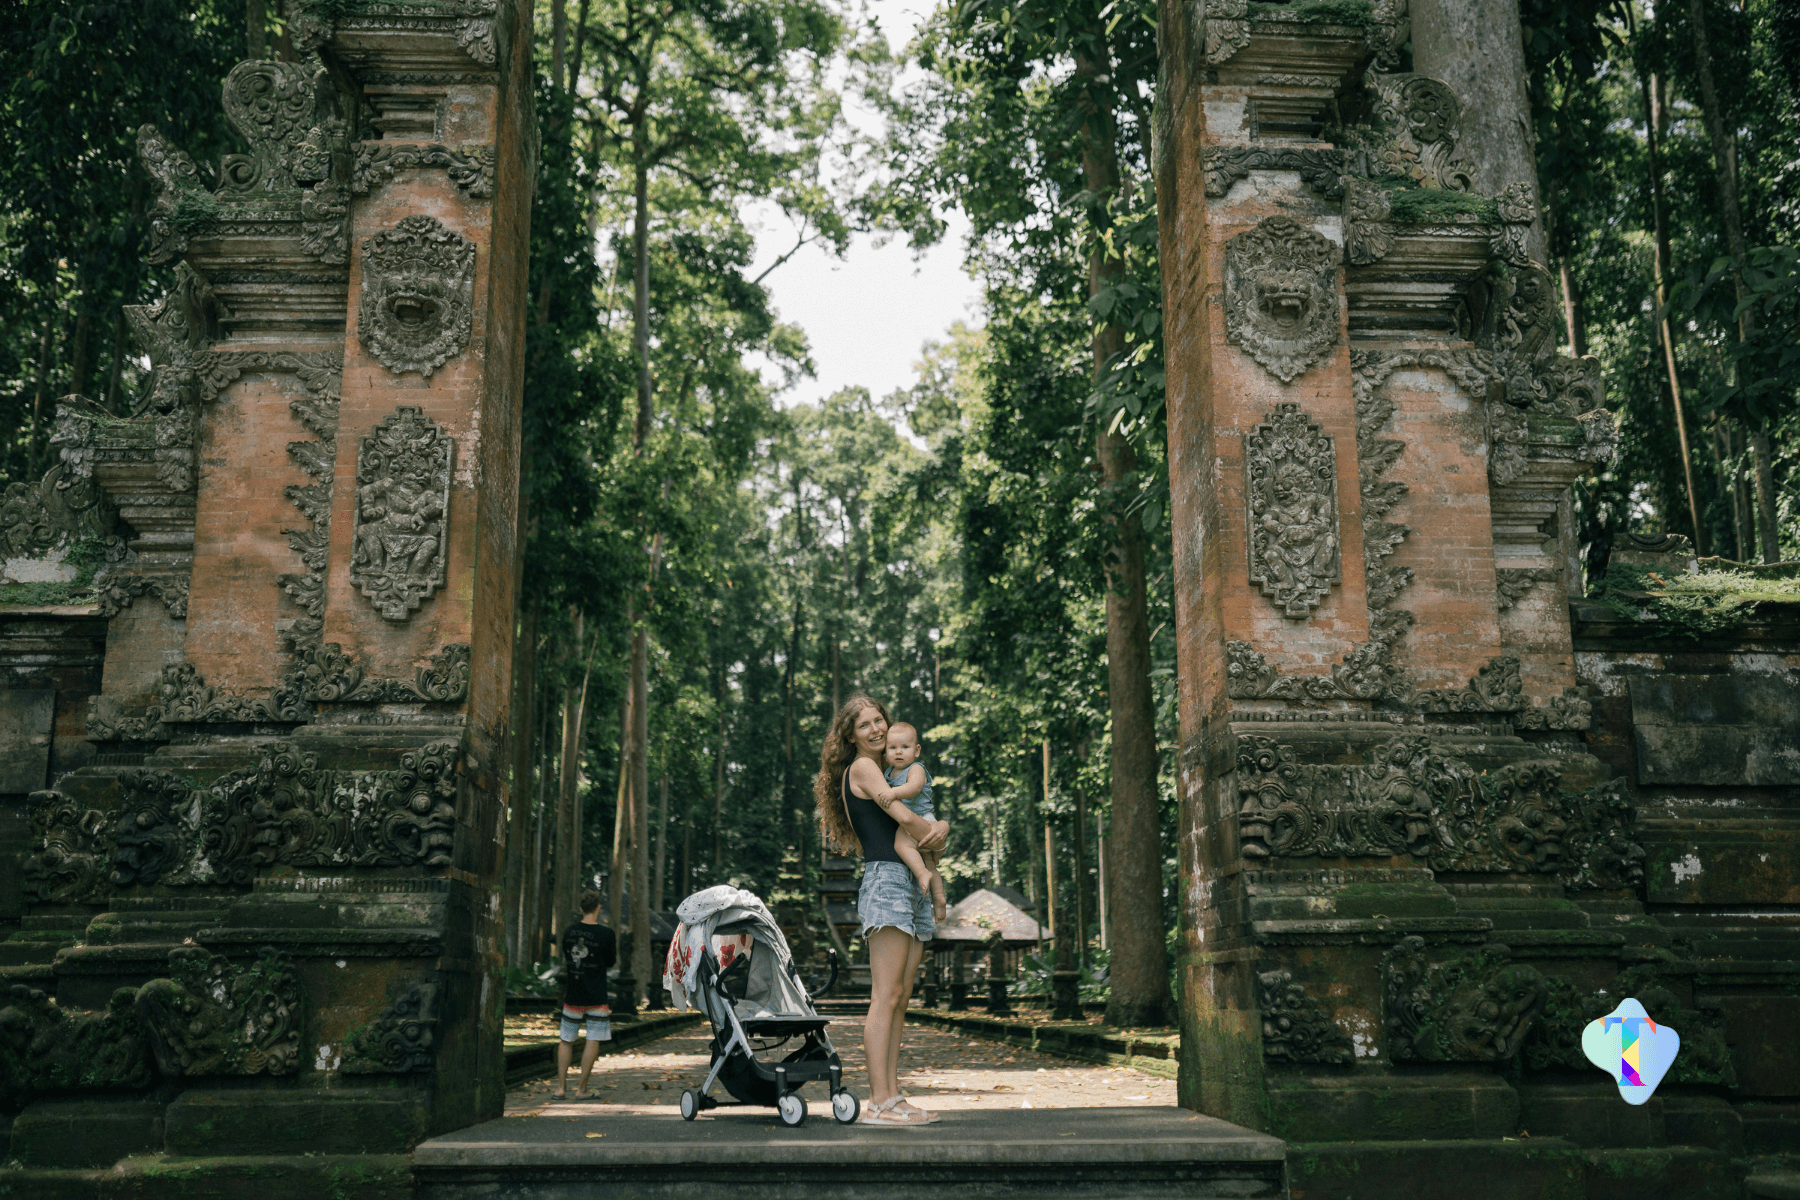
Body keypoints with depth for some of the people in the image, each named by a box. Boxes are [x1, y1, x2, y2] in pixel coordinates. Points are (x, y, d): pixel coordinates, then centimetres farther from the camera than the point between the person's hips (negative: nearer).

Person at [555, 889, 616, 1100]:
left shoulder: (569, 931, 2)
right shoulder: (606, 934, -10)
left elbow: (565, 957, 13)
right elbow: (610, 963, 0)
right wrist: (615, 948, 18)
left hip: (572, 995, 4)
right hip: (596, 996, -4)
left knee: (566, 1040, 12)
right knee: (593, 1040, 1)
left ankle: (561, 1087, 8)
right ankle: (582, 1088, -1)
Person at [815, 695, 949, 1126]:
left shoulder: (885, 771, 25)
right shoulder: (861, 767, -1)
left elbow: (925, 823, 21)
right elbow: (903, 817, -12)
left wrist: (941, 827, -2)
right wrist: (933, 838, 7)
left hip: (911, 886, 9)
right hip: (885, 880, -9)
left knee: (900, 999, 5)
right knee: (885, 997, -12)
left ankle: (891, 1095, 6)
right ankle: (878, 1102, -14)